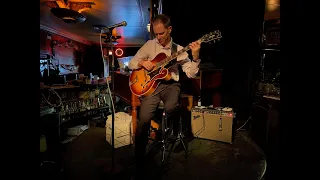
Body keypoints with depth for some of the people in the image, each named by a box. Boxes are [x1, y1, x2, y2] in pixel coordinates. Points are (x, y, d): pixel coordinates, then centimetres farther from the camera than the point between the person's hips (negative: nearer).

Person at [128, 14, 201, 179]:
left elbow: (191, 74, -4)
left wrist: (195, 56, -20)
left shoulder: (179, 50, 5)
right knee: (143, 119, -20)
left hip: (170, 84, 0)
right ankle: (139, 161, -1)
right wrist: (142, 62, -11)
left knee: (171, 107, -34)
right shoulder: (149, 45, 8)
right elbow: (131, 63, 10)